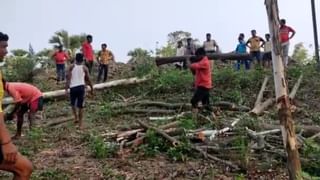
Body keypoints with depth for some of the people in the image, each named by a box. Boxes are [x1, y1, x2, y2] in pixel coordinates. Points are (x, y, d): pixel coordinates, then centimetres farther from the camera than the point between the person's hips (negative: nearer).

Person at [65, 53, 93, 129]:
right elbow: (88, 80, 2)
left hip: (73, 87, 0)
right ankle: (80, 124, 6)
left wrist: (66, 89, -10)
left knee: (73, 104, 25)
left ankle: (76, 118, 20)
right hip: (81, 87, 0)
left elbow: (68, 78, -9)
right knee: (80, 106, 4)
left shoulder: (71, 67, 0)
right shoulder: (85, 68, 0)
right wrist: (92, 89, 13)